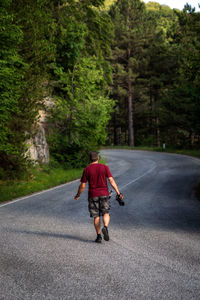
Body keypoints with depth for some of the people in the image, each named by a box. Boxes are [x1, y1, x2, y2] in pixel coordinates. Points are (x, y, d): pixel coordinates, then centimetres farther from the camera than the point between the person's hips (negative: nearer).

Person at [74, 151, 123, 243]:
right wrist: (118, 193, -6)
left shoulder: (86, 169, -1)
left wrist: (78, 195, 14)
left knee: (96, 216, 8)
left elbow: (82, 185, -1)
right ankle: (105, 227, -19)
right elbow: (111, 181, -8)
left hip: (93, 195, 0)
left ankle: (99, 236, 5)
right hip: (104, 194, 0)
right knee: (106, 213, 9)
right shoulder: (104, 167, 0)